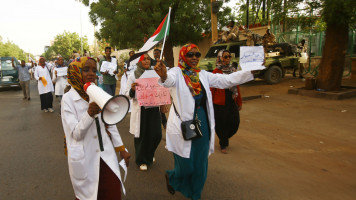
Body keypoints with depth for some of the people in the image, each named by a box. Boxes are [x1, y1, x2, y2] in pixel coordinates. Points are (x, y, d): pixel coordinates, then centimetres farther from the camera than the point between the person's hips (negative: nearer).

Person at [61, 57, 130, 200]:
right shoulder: (68, 99, -9)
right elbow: (76, 134, -15)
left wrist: (121, 148, 10)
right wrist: (89, 114, -32)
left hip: (106, 154, 3)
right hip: (84, 159, -3)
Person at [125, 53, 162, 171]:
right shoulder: (133, 76, -4)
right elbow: (127, 95, -3)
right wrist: (132, 90, -23)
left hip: (154, 108, 4)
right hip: (140, 109, -3)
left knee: (157, 134, 8)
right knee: (141, 135, 5)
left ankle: (149, 155, 38)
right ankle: (141, 161, 28)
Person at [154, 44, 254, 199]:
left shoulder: (203, 74, 8)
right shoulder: (177, 72, -7)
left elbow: (226, 80, 4)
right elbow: (170, 80, -30)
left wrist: (251, 70, -2)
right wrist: (163, 76, -54)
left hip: (202, 126, 5)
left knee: (200, 167, 14)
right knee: (186, 167, 2)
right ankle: (171, 177, 38)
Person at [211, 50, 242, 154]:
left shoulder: (233, 70, 11)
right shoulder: (217, 70, -4)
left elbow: (237, 86, 14)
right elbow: (212, 87, -5)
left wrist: (239, 102, 14)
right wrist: (211, 102, -6)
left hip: (232, 101, 5)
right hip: (220, 102, -5)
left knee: (235, 122, 5)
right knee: (221, 124, 3)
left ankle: (224, 138, 33)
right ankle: (223, 145, 22)